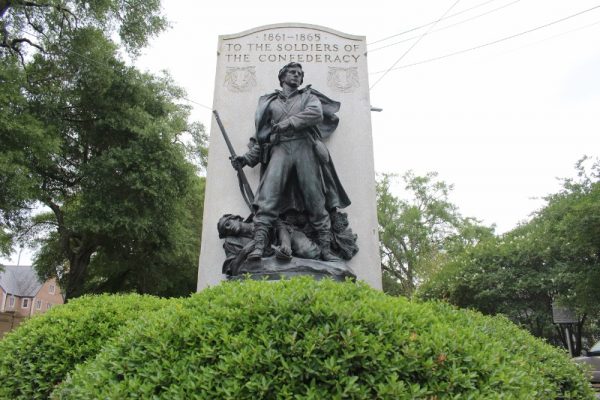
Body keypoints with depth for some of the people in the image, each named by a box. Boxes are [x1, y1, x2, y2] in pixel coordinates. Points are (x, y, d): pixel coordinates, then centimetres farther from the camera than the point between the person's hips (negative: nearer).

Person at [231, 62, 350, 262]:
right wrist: (247, 158, 12)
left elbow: (316, 113, -1)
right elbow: (261, 137, 24)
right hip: (279, 149, 1)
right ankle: (258, 246, -24)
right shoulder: (269, 101, 26)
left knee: (316, 201, -7)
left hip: (305, 148, 0)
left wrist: (288, 123, -6)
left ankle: (326, 249, -7)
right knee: (267, 199, -18)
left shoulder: (309, 96, 23)